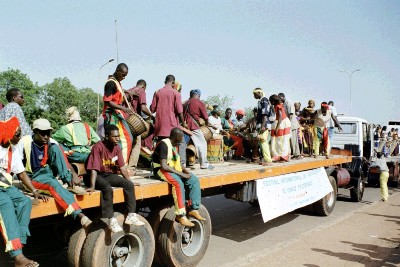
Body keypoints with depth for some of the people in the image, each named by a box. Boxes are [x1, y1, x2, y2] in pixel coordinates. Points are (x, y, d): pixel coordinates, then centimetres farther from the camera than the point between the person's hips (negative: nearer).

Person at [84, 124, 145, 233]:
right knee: (107, 188, -35)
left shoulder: (117, 148, -1)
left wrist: (129, 181, 3)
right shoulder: (98, 147, -21)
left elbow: (122, 166, 5)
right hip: (97, 175, -6)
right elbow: (94, 168, -26)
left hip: (110, 175, 6)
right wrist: (92, 186, -33)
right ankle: (111, 220, -29)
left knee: (129, 185, -12)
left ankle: (131, 215, -8)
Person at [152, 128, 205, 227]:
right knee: (178, 182, -35)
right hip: (161, 170, -9)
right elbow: (164, 166, -26)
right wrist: (181, 174, -25)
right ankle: (180, 215, -32)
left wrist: (184, 170, -3)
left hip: (173, 169, 9)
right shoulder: (164, 144, -18)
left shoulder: (174, 145, 11)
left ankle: (193, 209, -8)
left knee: (194, 180, -10)